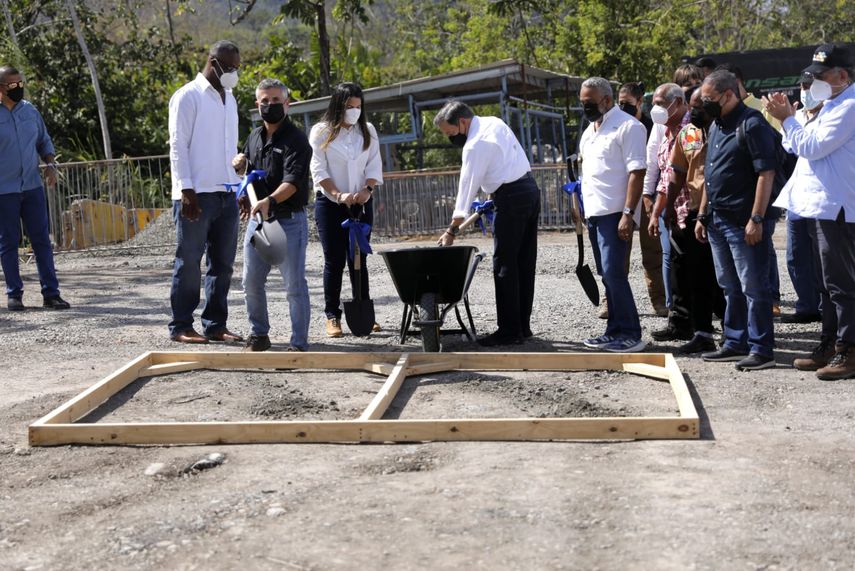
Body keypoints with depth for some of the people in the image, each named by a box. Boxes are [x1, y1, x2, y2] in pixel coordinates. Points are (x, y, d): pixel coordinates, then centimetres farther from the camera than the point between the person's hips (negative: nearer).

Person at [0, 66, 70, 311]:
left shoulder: (30, 110, 8)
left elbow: (44, 141, 19)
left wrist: (50, 164, 2)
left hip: (32, 187, 4)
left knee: (42, 240, 3)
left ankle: (51, 293, 7)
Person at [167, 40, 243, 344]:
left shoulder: (229, 99, 18)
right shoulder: (188, 96, -4)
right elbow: (178, 145, -9)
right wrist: (186, 189, -16)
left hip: (226, 194, 7)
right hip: (197, 194, -7)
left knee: (223, 263, 8)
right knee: (189, 262, -2)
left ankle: (215, 325, 15)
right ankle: (181, 327, 6)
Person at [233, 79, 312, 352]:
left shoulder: (296, 139, -9)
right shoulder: (254, 137, 13)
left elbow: (293, 181, -22)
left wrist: (270, 200, -37)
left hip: (289, 221, -7)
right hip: (257, 218, 7)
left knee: (294, 285, -3)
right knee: (251, 282, 11)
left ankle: (299, 342, 4)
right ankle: (258, 335, 26)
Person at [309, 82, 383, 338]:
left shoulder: (368, 131, 7)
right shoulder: (321, 132, -3)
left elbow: (374, 165, 5)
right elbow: (319, 171, -7)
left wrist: (367, 189, -13)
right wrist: (338, 195, -18)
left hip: (361, 203, 3)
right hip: (330, 203, -3)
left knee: (359, 259, 5)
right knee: (334, 261, -2)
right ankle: (332, 316, 4)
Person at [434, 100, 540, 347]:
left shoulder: (476, 145, -16)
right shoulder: (494, 122, 12)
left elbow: (467, 187, -15)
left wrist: (452, 230, -11)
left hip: (511, 198, -10)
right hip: (530, 188, 10)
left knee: (504, 264, -6)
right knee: (524, 263, 10)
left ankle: (509, 330, -4)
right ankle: (522, 325, 15)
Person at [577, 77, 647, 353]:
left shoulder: (628, 126, -9)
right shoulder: (590, 129, 18)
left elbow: (636, 172, -15)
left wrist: (628, 213, -22)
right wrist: (582, 207, 17)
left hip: (614, 213, -9)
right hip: (594, 212, 9)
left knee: (613, 272, -14)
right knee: (608, 274, 11)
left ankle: (631, 334, -8)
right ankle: (615, 331, 17)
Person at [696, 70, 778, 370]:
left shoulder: (752, 125, -12)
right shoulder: (716, 126, 15)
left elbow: (766, 173, -18)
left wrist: (756, 219, -22)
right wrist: (703, 214, 18)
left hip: (743, 222, -9)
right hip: (718, 221, 9)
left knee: (753, 287, -3)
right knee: (730, 288, 16)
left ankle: (761, 349, 3)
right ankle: (736, 344, 25)